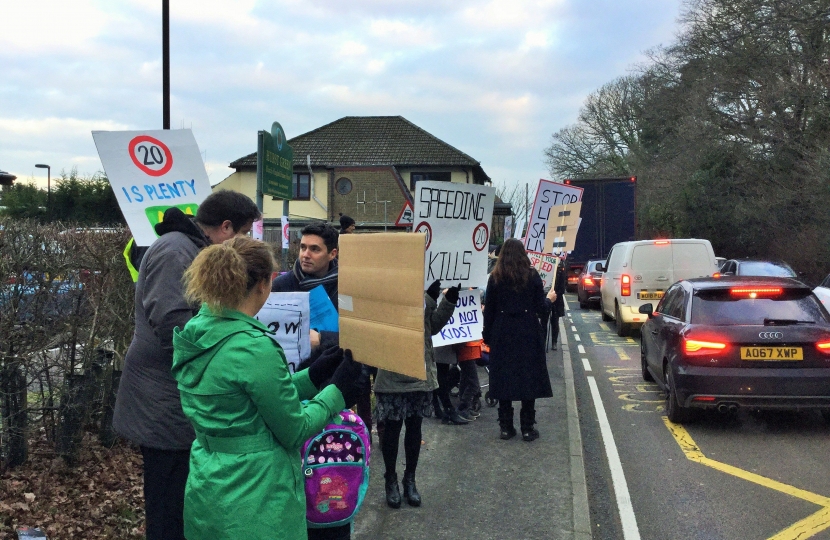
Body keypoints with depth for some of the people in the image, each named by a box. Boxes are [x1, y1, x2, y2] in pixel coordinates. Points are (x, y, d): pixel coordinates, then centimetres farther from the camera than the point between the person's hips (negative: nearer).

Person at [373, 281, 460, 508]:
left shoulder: (423, 289, 4)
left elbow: (433, 327, 9)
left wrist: (449, 301, -3)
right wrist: (428, 300, -30)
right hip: (392, 376, -5)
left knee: (414, 427, 14)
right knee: (391, 428, 8)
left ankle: (410, 479, 29)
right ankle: (391, 480, 25)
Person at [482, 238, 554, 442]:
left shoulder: (495, 278, -1)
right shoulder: (532, 276, -4)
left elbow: (489, 310, 1)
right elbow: (540, 308, -2)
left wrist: (487, 335, 10)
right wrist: (550, 300, 19)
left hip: (502, 335, 1)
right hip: (528, 334, -1)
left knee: (503, 378, 7)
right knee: (528, 377, 5)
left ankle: (506, 427, 9)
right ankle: (527, 428, 6)